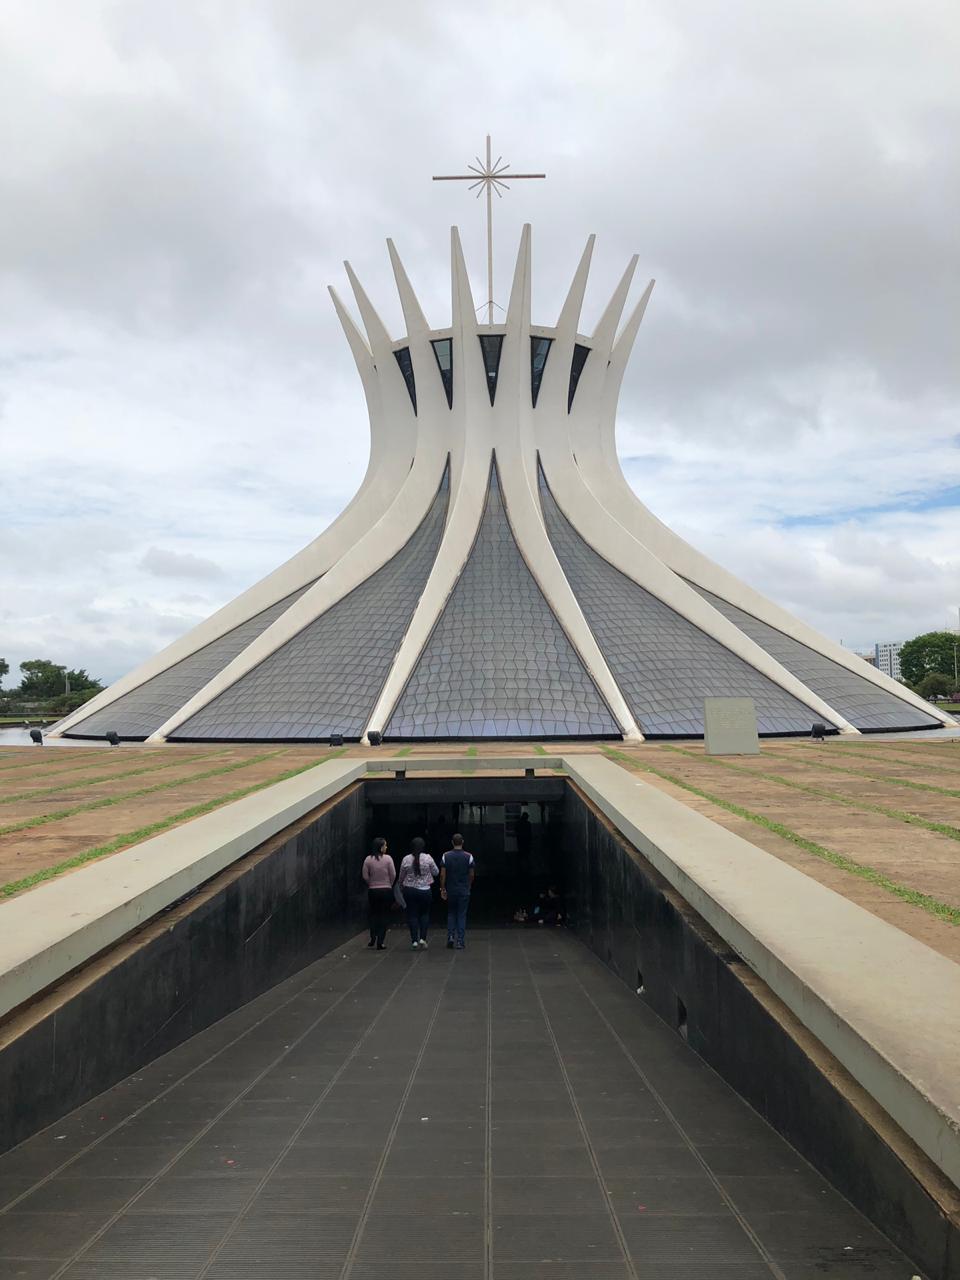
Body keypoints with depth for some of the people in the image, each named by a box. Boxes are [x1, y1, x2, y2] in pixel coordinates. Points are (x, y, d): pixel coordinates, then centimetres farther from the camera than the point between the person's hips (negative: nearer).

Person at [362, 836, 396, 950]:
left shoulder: (368, 859, -5)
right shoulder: (388, 858, -10)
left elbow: (365, 876, -4)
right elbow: (393, 875, -7)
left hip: (372, 890, 2)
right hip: (386, 890, -2)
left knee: (373, 914, 19)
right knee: (384, 915, 7)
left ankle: (373, 938, 14)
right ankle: (380, 942, 5)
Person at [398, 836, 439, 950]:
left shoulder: (406, 859, -4)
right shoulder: (428, 858, -9)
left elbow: (401, 877, 6)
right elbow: (436, 873, 2)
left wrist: (402, 887, 24)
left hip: (410, 890, 1)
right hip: (425, 890, -1)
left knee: (412, 915, 7)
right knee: (424, 914, 15)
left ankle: (414, 940, 4)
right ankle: (422, 938, 5)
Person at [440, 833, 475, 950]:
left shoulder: (446, 856, -4)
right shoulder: (468, 856, -6)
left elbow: (442, 875, -6)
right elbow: (472, 875, -1)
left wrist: (442, 889, 1)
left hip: (450, 890, 1)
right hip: (464, 890, -1)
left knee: (451, 914, 17)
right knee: (462, 915, 6)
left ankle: (450, 936, 1)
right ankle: (460, 941, 3)